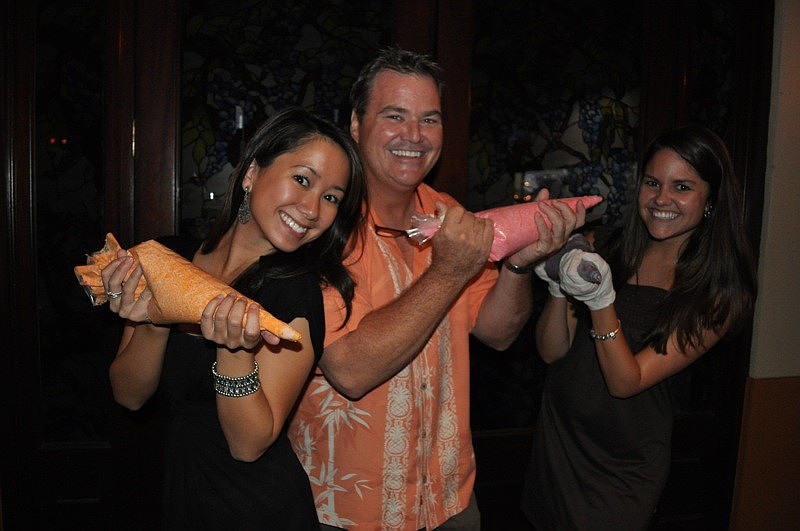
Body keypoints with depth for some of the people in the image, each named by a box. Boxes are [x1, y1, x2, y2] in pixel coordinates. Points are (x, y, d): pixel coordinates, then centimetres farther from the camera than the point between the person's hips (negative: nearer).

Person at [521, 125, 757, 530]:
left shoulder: (719, 295, -13)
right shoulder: (600, 248, -6)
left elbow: (626, 382, -21)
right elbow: (551, 352, -8)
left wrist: (602, 300, -35)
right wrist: (559, 288, -26)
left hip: (624, 467, -3)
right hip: (556, 437, 3)